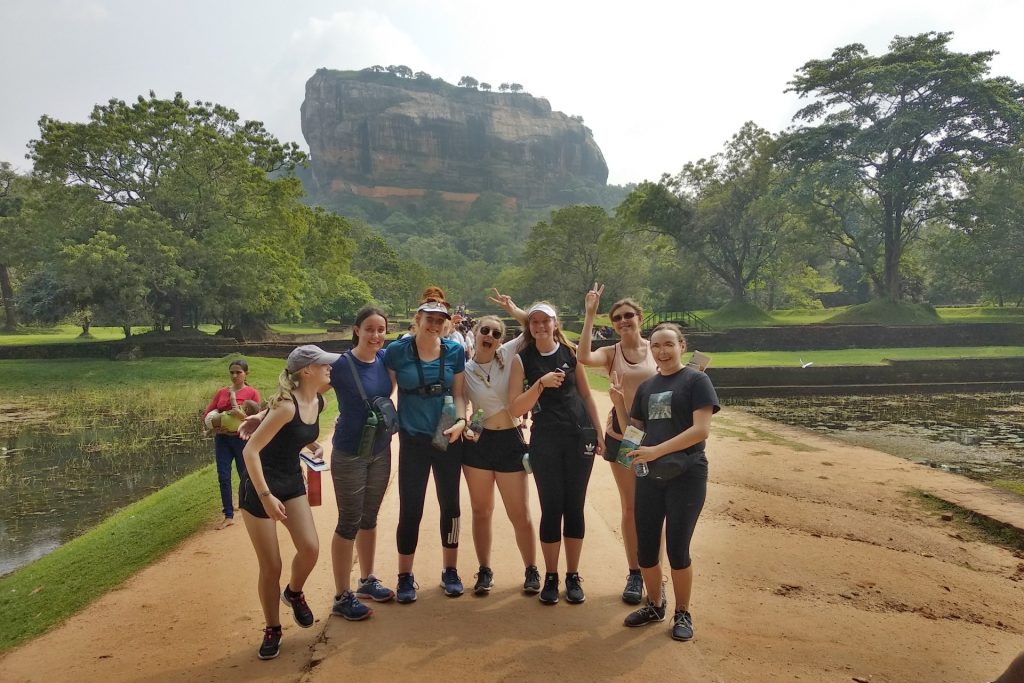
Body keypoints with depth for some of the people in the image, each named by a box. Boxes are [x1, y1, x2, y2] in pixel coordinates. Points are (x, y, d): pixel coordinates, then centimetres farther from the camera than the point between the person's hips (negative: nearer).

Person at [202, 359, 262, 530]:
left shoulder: (252, 393, -4)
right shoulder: (221, 392, 7)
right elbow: (206, 414, 7)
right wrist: (215, 423, -14)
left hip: (242, 439, -3)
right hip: (222, 439, 3)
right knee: (223, 477, 1)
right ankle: (228, 516, 11)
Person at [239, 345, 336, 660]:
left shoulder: (318, 402, -2)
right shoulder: (286, 405, -25)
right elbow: (250, 451, -26)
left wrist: (315, 447, 1)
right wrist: (266, 496, -28)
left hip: (292, 481, 6)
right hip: (260, 484, -6)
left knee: (310, 549, -9)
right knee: (271, 567, -2)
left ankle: (294, 592, 23)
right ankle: (272, 630, 21)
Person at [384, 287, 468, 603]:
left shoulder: (455, 351, 0)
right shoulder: (397, 350, -6)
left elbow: (459, 393, 4)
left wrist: (460, 421, -12)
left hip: (449, 440, 2)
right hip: (413, 442, -2)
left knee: (450, 505, 11)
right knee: (410, 510, 2)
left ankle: (450, 571, 29)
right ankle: (405, 577, 21)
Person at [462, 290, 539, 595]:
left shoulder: (509, 355, -4)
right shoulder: (464, 370, -1)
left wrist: (513, 310, -15)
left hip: (510, 441, -1)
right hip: (478, 442, 1)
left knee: (520, 514, 6)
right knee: (481, 512, 12)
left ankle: (531, 570, 24)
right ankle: (485, 571, 28)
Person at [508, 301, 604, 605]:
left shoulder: (571, 352, 4)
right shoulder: (522, 360, 0)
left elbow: (586, 395, 11)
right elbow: (515, 408, -7)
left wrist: (599, 434, 9)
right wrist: (541, 383, -20)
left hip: (580, 435, 1)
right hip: (545, 440, -1)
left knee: (574, 507, 7)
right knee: (551, 508, 2)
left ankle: (573, 576, 21)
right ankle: (550, 577, 19)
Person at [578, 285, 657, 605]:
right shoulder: (611, 353, -2)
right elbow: (584, 357, -24)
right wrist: (590, 315, -23)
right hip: (621, 435, 0)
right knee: (630, 508, 9)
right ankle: (634, 574, 22)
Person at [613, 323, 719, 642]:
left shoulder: (695, 380, -6)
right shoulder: (646, 387, 11)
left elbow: (701, 430, -17)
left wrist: (656, 451, -20)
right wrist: (619, 404, -4)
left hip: (686, 476, -5)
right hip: (649, 477, 5)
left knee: (677, 549, 1)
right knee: (645, 549, 9)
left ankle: (682, 613, 23)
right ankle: (655, 605, 32)